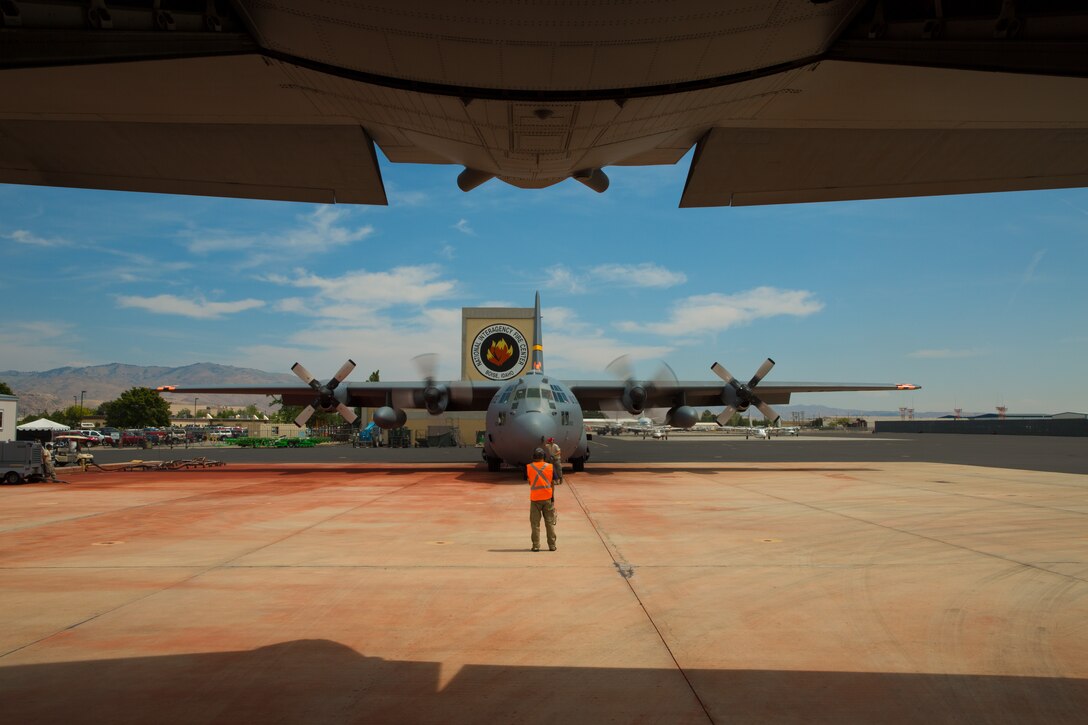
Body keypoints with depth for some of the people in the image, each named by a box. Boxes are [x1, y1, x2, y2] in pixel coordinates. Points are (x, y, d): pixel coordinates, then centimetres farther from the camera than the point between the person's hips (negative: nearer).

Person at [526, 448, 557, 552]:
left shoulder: (529, 467, -3)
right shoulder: (550, 466, -2)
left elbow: (529, 481, 8)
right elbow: (553, 483, 0)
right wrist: (553, 497, 7)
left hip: (535, 498, -1)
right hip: (547, 497, 1)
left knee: (535, 523, 5)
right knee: (550, 522, 8)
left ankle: (536, 545, 2)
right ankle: (552, 545, 10)